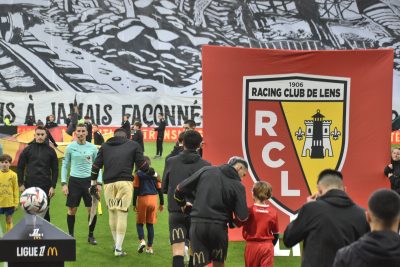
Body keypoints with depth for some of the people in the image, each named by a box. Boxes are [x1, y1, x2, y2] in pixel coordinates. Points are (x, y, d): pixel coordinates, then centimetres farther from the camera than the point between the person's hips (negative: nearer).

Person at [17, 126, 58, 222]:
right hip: (30, 186, 0)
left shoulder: (50, 151, 4)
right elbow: (20, 167, 6)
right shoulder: (28, 150, 4)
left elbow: (55, 169, 6)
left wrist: (53, 186, -2)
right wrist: (21, 184, -1)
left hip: (45, 187, 0)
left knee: (45, 211, 1)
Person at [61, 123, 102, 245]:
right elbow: (65, 166, 5)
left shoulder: (92, 148, 4)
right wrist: (64, 183, -2)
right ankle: (71, 235, 16)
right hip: (74, 180, -1)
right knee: (72, 209, 2)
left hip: (89, 180, 1)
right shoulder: (70, 147, 1)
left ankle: (91, 236, 12)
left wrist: (99, 183, 1)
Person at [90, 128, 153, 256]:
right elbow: (142, 165, 7)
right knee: (122, 214, -2)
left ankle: (116, 245, 18)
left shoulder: (104, 146, 18)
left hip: (108, 183, 3)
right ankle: (118, 248, -3)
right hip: (125, 183, -2)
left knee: (112, 213, 12)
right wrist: (153, 173, 24)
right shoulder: (133, 145, 11)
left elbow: (96, 166, 15)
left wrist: (93, 183, 22)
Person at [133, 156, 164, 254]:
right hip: (153, 200, 3)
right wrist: (161, 203, 14)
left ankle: (142, 240, -15)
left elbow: (136, 190, -5)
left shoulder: (138, 174, -3)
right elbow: (159, 189, 7)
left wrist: (134, 204, 0)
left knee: (140, 223, 9)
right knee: (150, 224, 8)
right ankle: (150, 247, 7)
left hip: (142, 199, -3)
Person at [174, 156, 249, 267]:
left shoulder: (206, 171, 2)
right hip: (219, 227, -2)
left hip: (197, 225, 2)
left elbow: (180, 189, 4)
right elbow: (242, 216, -10)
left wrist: (183, 204, 24)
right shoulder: (238, 186, -6)